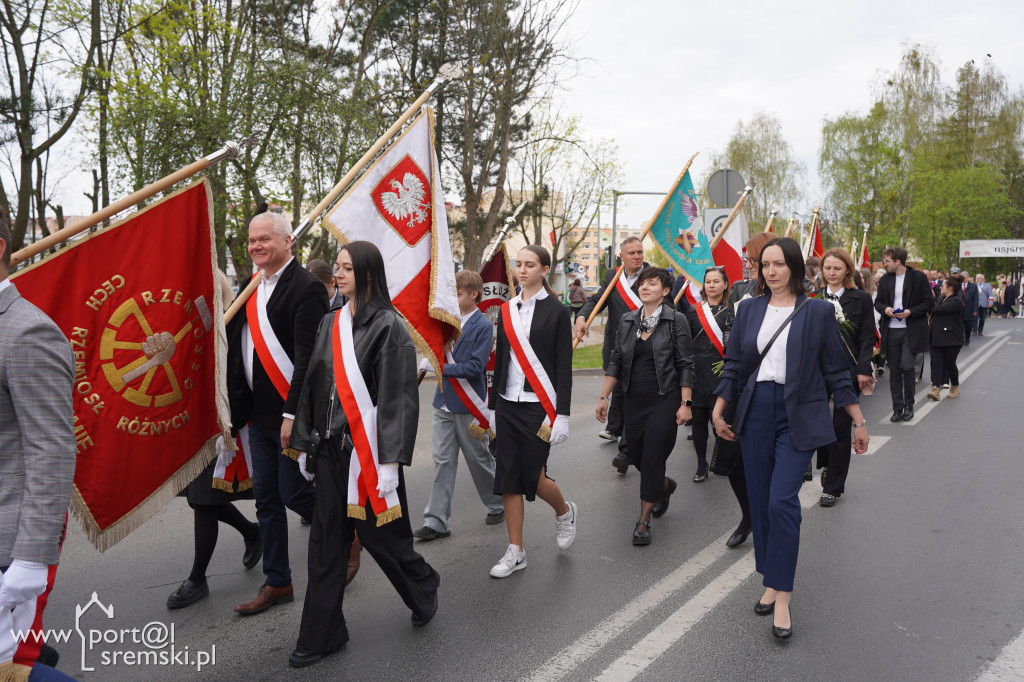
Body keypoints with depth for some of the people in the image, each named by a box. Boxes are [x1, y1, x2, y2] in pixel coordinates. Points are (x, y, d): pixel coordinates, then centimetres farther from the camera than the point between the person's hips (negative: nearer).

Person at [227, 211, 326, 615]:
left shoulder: (305, 288, -14)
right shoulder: (250, 287, 12)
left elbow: (308, 358, -19)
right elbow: (235, 346, 15)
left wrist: (293, 414, -23)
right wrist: (234, 407, 9)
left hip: (292, 414, -8)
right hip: (259, 414, 8)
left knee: (294, 493, -3)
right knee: (266, 499, 13)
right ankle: (277, 583, 25)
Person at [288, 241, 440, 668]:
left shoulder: (389, 326, -11)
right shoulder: (330, 323, 9)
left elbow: (398, 396, -14)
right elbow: (313, 385, 14)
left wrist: (390, 462, -17)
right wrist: (305, 442, 14)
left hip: (368, 451, -6)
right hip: (330, 449, 6)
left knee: (380, 533, 8)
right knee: (326, 541, 9)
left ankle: (423, 588, 37)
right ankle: (321, 633, 21)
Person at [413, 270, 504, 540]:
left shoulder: (483, 326, -10)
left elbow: (476, 366, -18)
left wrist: (442, 368, -20)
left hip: (469, 405, -5)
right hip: (444, 402, 5)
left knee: (479, 458, 9)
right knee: (442, 461, 4)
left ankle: (498, 505, 31)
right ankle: (437, 521, 8)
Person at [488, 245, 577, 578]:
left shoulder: (556, 311, -5)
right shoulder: (506, 310, 9)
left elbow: (564, 368, -7)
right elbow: (500, 361, 14)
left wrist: (561, 415, -12)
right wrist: (492, 407, 14)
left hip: (538, 406, -5)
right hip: (507, 405, 5)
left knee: (534, 478, -1)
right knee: (508, 478, 5)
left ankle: (565, 511, 32)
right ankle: (516, 551, 17)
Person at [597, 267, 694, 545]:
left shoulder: (676, 320, -5)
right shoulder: (628, 320, 6)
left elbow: (685, 365, -6)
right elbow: (616, 362, 9)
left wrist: (685, 403, -11)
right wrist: (604, 397, 5)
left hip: (665, 400, -5)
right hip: (634, 400, 5)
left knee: (653, 458, -4)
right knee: (636, 457, 11)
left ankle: (644, 521, 9)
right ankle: (665, 485, 44)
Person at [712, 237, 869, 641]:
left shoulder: (818, 312, -1)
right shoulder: (749, 311, 7)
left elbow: (836, 370, 3)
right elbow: (734, 365, 10)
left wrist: (858, 421, 4)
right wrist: (718, 411, 6)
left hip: (798, 416, -3)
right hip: (755, 412, 4)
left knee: (782, 501, -12)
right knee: (760, 501, 8)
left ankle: (782, 597, -3)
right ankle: (772, 581, 24)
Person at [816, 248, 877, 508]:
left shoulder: (861, 298, 1)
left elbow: (868, 338, -1)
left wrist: (863, 370, -10)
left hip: (848, 371, -2)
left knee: (840, 428, 2)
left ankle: (833, 487, 12)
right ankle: (827, 464, 35)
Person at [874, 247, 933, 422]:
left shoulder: (919, 277, -2)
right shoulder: (885, 280, 10)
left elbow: (929, 302, -1)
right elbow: (878, 302, 16)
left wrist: (910, 312, -15)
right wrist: (885, 309, -6)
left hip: (911, 330, -4)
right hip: (891, 331, 4)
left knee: (907, 367, -12)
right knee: (894, 371, 5)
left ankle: (909, 405, 7)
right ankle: (897, 408, 14)